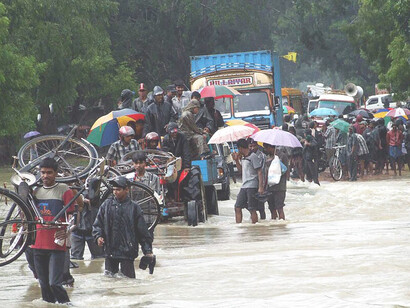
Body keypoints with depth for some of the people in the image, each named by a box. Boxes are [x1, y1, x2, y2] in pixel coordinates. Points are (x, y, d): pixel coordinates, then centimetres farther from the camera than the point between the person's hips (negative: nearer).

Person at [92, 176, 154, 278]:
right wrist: (98, 236, -6)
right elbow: (97, 224, 14)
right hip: (110, 251, 3)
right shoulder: (107, 205, 7)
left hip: (127, 252, -3)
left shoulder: (134, 207, 0)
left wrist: (148, 251, 2)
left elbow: (143, 231, 4)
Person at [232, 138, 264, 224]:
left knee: (252, 209, -6)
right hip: (244, 186, 9)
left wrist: (260, 187, -19)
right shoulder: (243, 158, 16)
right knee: (238, 207, 5)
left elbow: (259, 172, -13)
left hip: (252, 186, -9)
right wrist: (236, 160, 14)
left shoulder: (253, 157, -10)